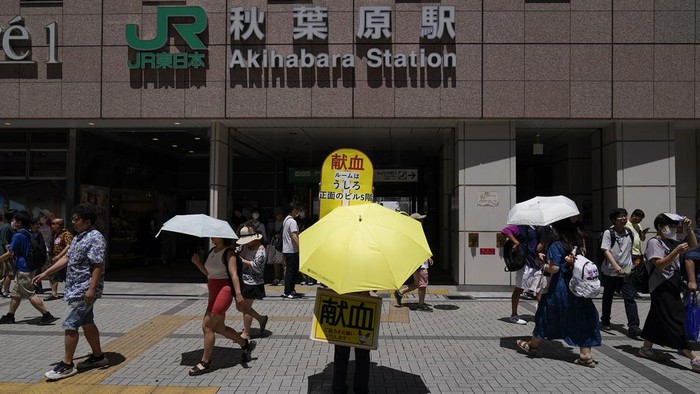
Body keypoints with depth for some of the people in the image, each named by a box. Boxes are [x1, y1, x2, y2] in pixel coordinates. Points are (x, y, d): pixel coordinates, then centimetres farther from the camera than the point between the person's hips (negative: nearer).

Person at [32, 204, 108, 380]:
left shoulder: (95, 238, -18)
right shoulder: (78, 237, 14)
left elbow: (98, 266, -23)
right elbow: (67, 258, 20)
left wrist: (91, 288, -26)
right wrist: (46, 273, 17)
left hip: (84, 290, -10)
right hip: (77, 288, 10)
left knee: (69, 324, -8)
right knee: (86, 322, 15)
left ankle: (67, 365, 1)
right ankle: (98, 356, 26)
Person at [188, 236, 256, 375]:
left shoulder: (228, 253, -11)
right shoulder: (211, 252, 13)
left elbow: (233, 274, -21)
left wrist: (238, 293, -31)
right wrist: (197, 262, 6)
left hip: (224, 291, -9)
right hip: (214, 292, 9)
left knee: (207, 326, -7)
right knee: (218, 327, 14)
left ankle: (205, 362, 5)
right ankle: (246, 344, 30)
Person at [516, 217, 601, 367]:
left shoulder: (556, 246, -13)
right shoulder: (576, 245, 7)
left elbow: (554, 268, -19)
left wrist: (542, 264, -2)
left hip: (559, 288, -5)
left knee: (548, 316, 10)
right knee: (580, 319, 8)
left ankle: (532, 345, 27)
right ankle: (586, 355, 7)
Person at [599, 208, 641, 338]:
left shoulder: (630, 233, 5)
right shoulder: (608, 233, -8)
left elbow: (631, 250, 19)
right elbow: (606, 251, -15)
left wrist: (632, 264, 17)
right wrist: (616, 266, -26)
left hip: (626, 271, 2)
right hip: (610, 271, -2)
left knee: (630, 298, -7)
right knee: (608, 297, 12)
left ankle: (633, 327, -10)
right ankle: (605, 321, 29)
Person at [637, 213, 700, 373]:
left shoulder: (671, 242, 15)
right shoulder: (654, 242, -10)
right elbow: (659, 264, -19)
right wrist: (677, 251, -24)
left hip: (672, 287, 9)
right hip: (662, 287, -9)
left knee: (658, 318, 15)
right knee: (675, 321, -10)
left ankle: (646, 349, 25)